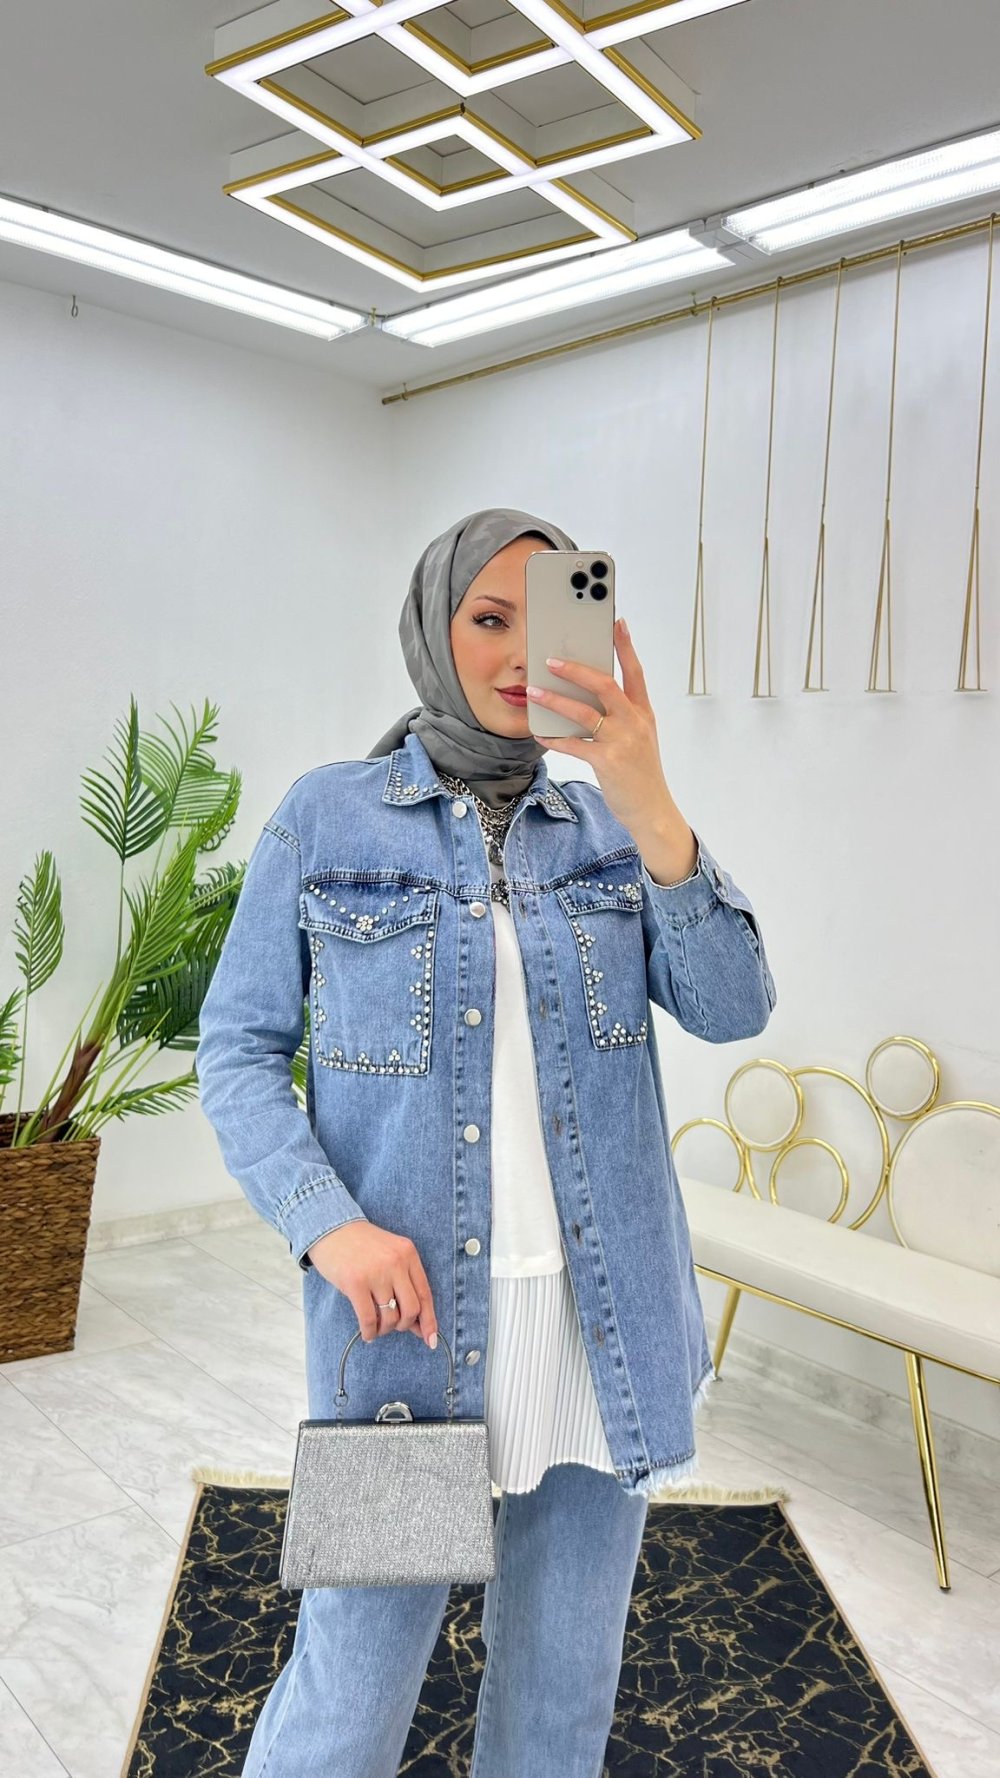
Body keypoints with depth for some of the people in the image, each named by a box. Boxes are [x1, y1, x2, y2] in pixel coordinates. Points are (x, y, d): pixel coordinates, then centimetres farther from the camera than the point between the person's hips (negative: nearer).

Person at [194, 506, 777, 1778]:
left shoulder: (608, 826, 3)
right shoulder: (326, 818, -4)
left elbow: (730, 1007, -10)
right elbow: (238, 1051, -2)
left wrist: (648, 805, -24)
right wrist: (329, 1227, -17)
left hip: (603, 1318, 3)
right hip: (409, 1309, -3)